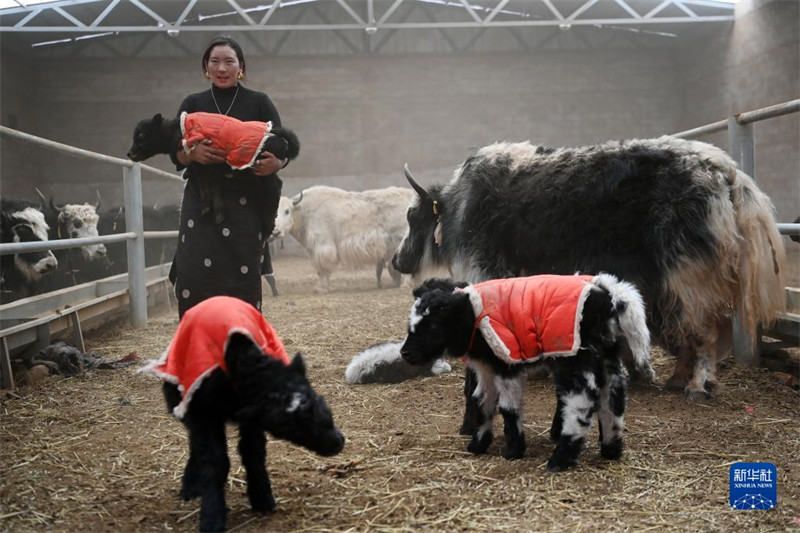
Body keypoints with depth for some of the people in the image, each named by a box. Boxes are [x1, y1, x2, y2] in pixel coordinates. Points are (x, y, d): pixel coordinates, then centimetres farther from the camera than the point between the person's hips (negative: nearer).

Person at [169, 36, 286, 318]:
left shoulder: (258, 103, 7)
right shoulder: (193, 104, 12)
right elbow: (175, 153, 9)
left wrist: (275, 163, -22)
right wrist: (192, 153, -15)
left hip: (246, 204, -1)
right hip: (202, 203, 1)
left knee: (245, 280, -5)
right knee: (193, 276, -11)